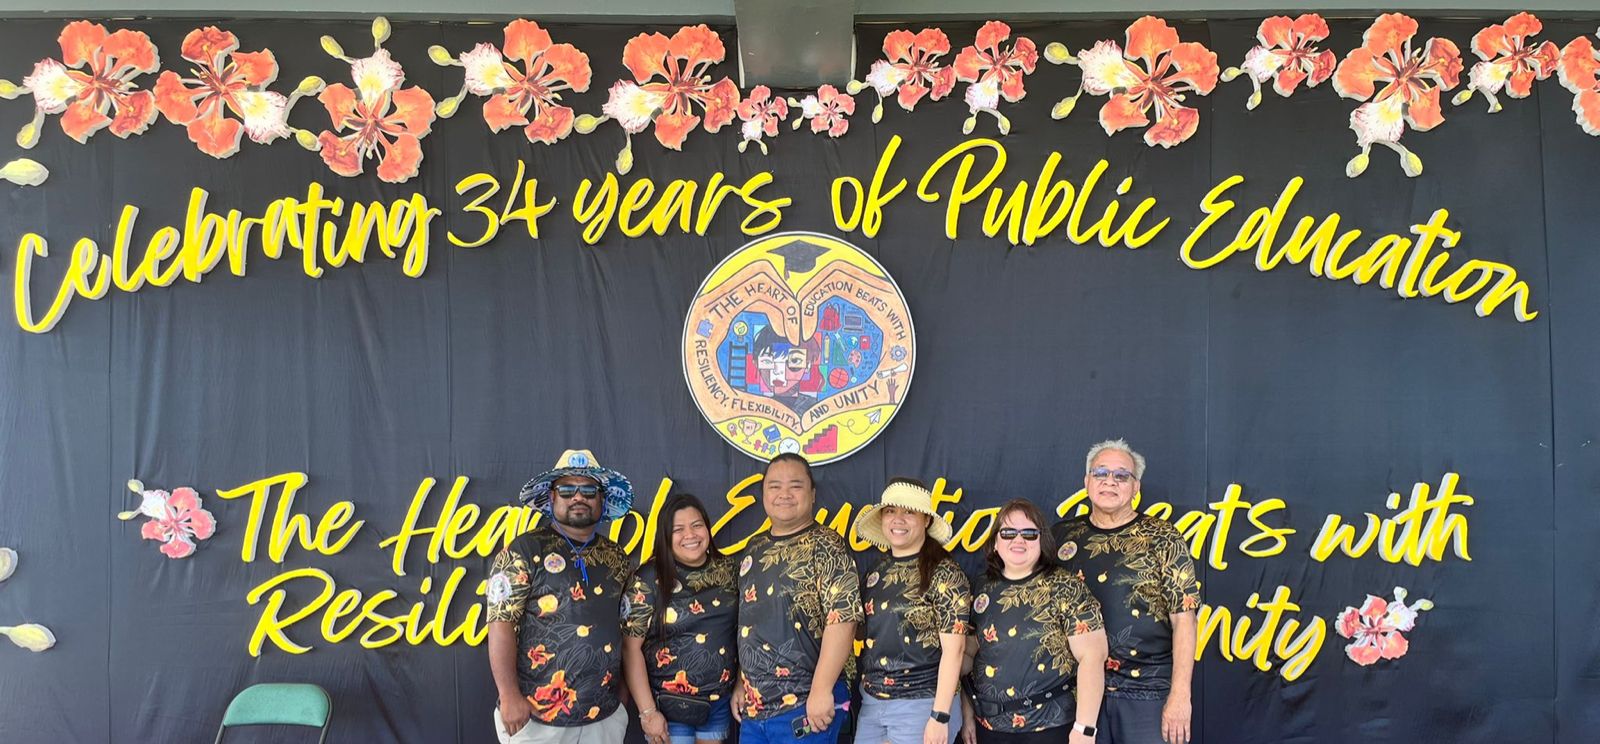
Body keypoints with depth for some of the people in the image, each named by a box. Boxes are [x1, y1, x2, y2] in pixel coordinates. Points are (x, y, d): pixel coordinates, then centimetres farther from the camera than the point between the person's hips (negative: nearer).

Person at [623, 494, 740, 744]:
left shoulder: (728, 570, 2)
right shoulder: (650, 580, -10)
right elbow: (631, 648, -11)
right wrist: (647, 712, -13)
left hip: (720, 703, 4)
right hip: (669, 707, -3)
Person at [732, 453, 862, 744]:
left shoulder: (826, 546, -9)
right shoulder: (754, 549, 12)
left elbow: (842, 619, -17)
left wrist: (821, 690, -20)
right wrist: (741, 684, 14)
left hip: (806, 707, -6)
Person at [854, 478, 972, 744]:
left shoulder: (944, 574, -11)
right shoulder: (877, 572, 7)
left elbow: (954, 649, -14)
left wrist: (940, 716, -17)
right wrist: (862, 696, 11)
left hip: (920, 705, -6)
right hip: (870, 702, 6)